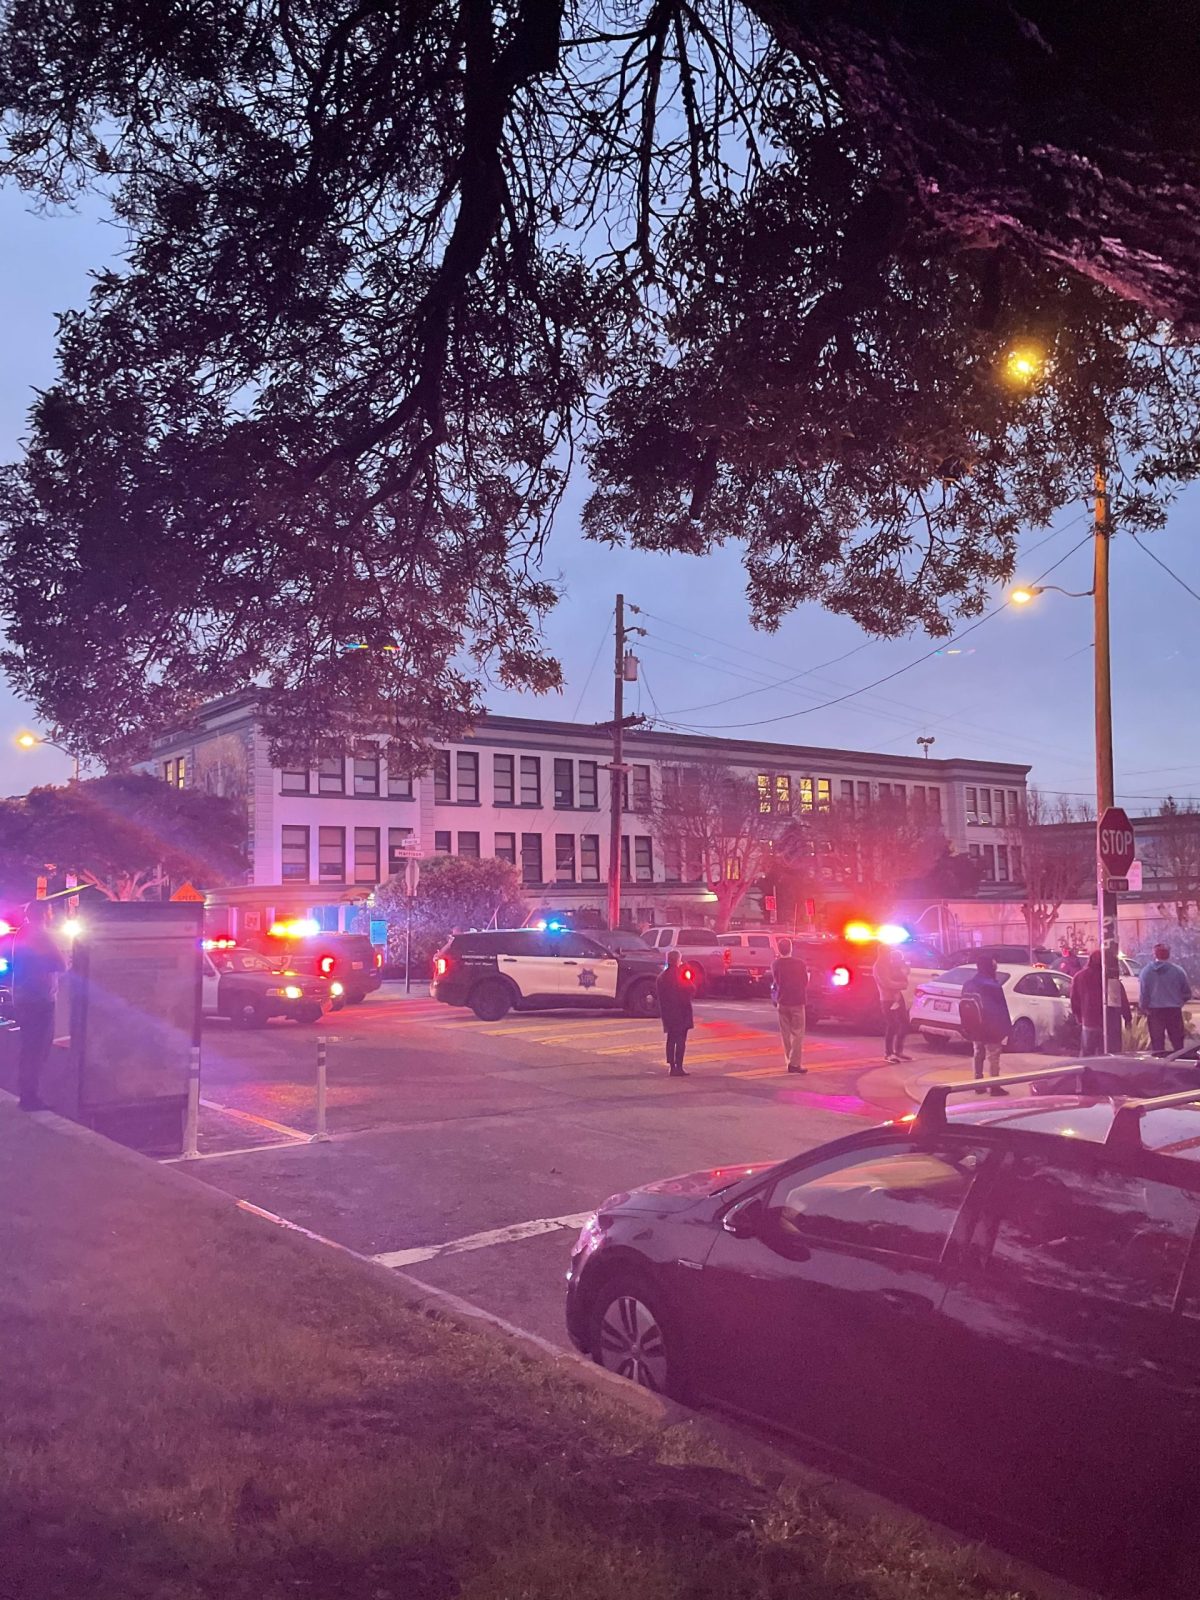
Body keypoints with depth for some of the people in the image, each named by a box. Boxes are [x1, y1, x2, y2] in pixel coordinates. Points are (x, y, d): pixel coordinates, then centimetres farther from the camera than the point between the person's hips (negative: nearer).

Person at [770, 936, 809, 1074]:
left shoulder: (775, 964, -7)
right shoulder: (799, 963, -10)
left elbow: (774, 981, 2)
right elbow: (805, 982, 1)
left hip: (782, 1002, 2)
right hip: (797, 1001, -2)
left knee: (785, 1033, 12)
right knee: (797, 1033, 1)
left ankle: (790, 1061, 14)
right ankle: (795, 1063, -5)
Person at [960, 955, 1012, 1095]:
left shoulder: (968, 985, 5)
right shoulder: (993, 986, -18)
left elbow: (963, 1007, 10)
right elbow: (1002, 1008, -13)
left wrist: (967, 1026, 15)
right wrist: (1006, 1027, -4)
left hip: (975, 1028, 7)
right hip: (991, 1029, -7)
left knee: (978, 1055, 16)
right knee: (993, 1058, -2)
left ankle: (978, 1084, 19)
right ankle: (994, 1086, -2)